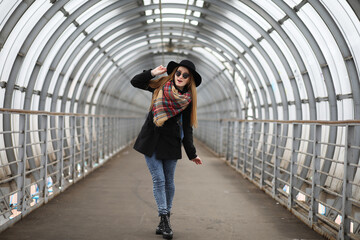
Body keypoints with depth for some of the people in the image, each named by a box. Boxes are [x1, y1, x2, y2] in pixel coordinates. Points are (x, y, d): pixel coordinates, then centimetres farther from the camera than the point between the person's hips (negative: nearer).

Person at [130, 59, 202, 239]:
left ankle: (165, 219, 16)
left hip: (170, 144, 0)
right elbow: (135, 82, 8)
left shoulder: (188, 100, -3)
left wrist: (191, 154, -2)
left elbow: (187, 129, 0)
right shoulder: (160, 86, 0)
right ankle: (164, 219, -5)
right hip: (151, 141, 0)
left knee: (168, 182, 4)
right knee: (158, 179, -6)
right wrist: (152, 73, -7)